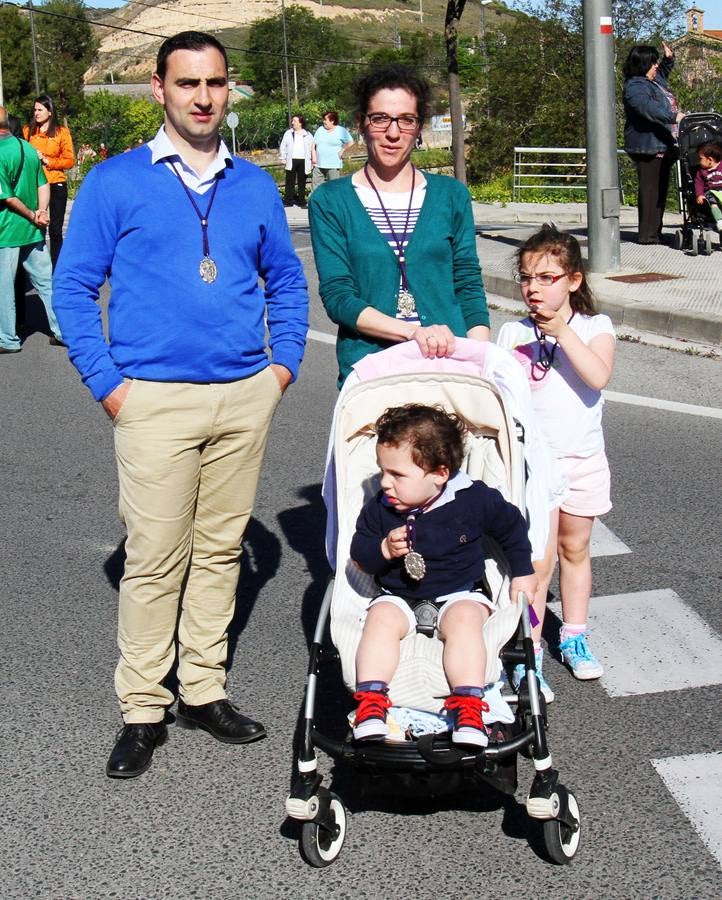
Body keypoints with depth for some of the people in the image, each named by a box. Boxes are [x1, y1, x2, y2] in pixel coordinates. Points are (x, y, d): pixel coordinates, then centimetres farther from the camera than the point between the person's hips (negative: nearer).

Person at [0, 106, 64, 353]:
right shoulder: (28, 148, 7)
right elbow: (43, 185, 8)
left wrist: (33, 216, -6)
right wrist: (41, 211, -4)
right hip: (33, 231, 7)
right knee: (46, 282, 11)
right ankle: (63, 332, 13)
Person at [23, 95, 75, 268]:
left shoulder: (61, 132, 2)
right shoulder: (28, 131, 8)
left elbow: (70, 161, -2)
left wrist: (48, 161, -12)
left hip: (56, 185, -1)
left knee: (55, 229, 2)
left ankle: (56, 269, 10)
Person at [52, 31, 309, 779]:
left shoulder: (254, 187, 11)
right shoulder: (116, 182, 0)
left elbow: (287, 282, 20)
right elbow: (73, 288, 0)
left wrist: (284, 362, 7)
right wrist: (107, 383, -7)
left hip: (245, 396, 4)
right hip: (156, 399, -3)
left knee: (220, 548, 10)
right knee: (154, 558, -3)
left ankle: (204, 690, 22)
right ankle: (142, 711, 9)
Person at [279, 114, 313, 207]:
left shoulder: (308, 135, 7)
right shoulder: (288, 133, 8)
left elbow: (312, 148, 8)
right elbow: (283, 147, 9)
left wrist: (312, 161, 0)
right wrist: (283, 158, 1)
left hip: (303, 162, 0)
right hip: (291, 161, 0)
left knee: (302, 182, 6)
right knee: (290, 182, 0)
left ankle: (301, 201, 12)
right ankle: (288, 201, 4)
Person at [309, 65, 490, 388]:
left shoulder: (451, 196, 9)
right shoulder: (329, 201, 2)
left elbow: (469, 288, 10)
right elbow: (337, 296, -6)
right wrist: (414, 331, -20)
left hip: (451, 368, 2)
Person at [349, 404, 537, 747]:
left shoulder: (475, 500, -9)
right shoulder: (379, 508, -5)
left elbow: (512, 526, 8)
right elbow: (359, 553, 1)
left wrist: (522, 574, 14)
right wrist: (384, 549, -21)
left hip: (459, 594, -1)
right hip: (398, 597, 2)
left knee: (464, 619, -32)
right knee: (380, 618, -28)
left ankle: (468, 709, -36)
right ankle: (370, 707, -32)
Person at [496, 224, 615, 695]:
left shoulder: (594, 326, -1)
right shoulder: (514, 334, 0)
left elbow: (598, 377, -20)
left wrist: (563, 333, -22)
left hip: (583, 459, 1)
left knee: (575, 549, 15)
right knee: (538, 559, -7)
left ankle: (575, 638, 31)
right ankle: (529, 652, 2)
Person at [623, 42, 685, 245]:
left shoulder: (655, 79, 16)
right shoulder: (634, 87, -16)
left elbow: (663, 73, 42)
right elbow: (648, 108, -33)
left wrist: (669, 59, 24)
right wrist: (673, 117, -39)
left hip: (662, 145, 10)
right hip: (647, 147, -10)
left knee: (661, 190, 12)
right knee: (650, 190, -9)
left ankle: (656, 232, 18)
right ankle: (647, 234, -7)